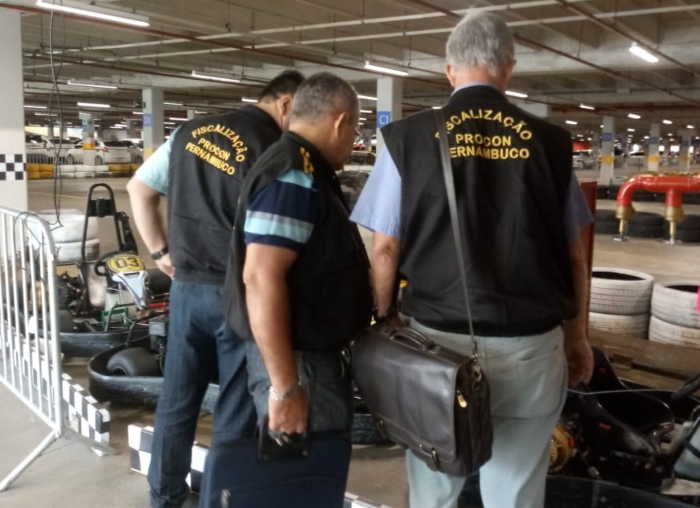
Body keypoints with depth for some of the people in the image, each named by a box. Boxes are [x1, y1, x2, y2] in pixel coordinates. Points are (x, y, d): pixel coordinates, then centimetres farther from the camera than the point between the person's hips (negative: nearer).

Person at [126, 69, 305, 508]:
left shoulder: (190, 132, 7)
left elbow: (139, 188, 15)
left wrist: (161, 251, 16)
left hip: (186, 285, 6)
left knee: (177, 398, 18)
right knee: (237, 409, 9)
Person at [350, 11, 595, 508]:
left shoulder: (410, 138, -3)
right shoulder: (549, 142, 2)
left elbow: (385, 250, -2)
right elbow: (573, 253, 7)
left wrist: (383, 323, 10)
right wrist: (577, 334, 19)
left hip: (439, 337, 0)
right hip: (531, 344, 1)